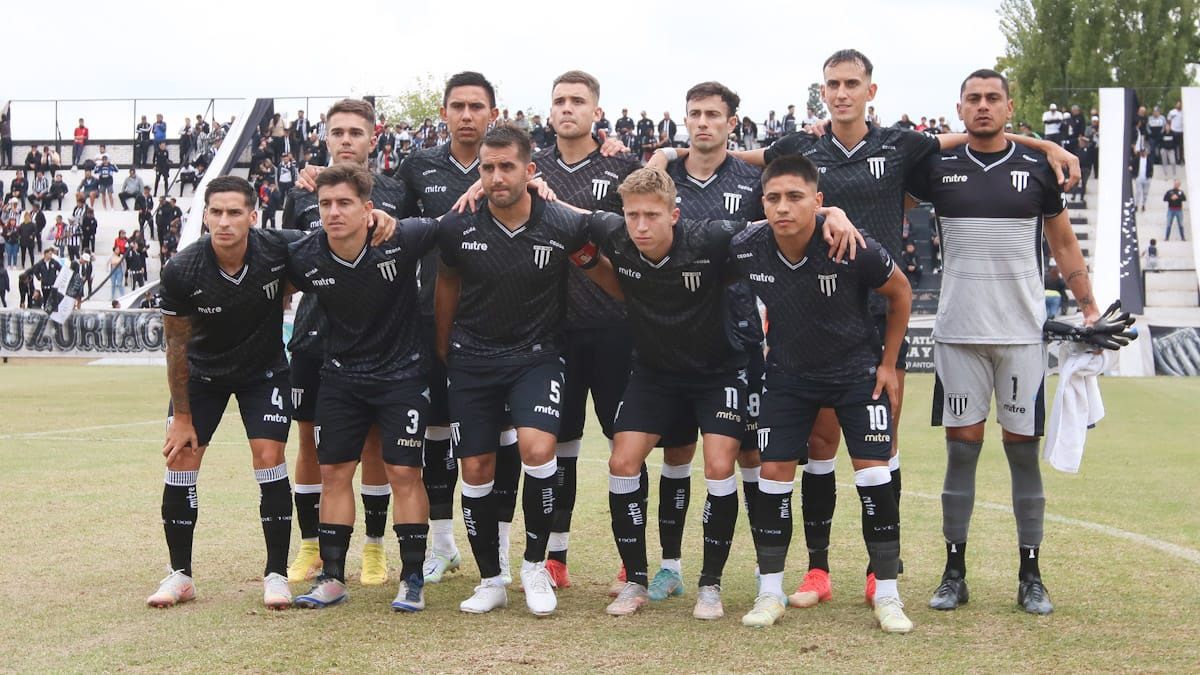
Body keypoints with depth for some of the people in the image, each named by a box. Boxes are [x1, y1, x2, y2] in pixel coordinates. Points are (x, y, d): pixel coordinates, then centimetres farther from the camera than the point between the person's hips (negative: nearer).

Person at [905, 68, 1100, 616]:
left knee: (1023, 451, 3)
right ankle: (954, 573, 11)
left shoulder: (1036, 170, 6)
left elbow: (1064, 244, 13)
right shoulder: (938, 169, 4)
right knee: (961, 448, 2)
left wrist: (1088, 307, 8)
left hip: (1022, 333, 0)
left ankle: (1030, 576, 12)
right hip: (959, 332, 0)